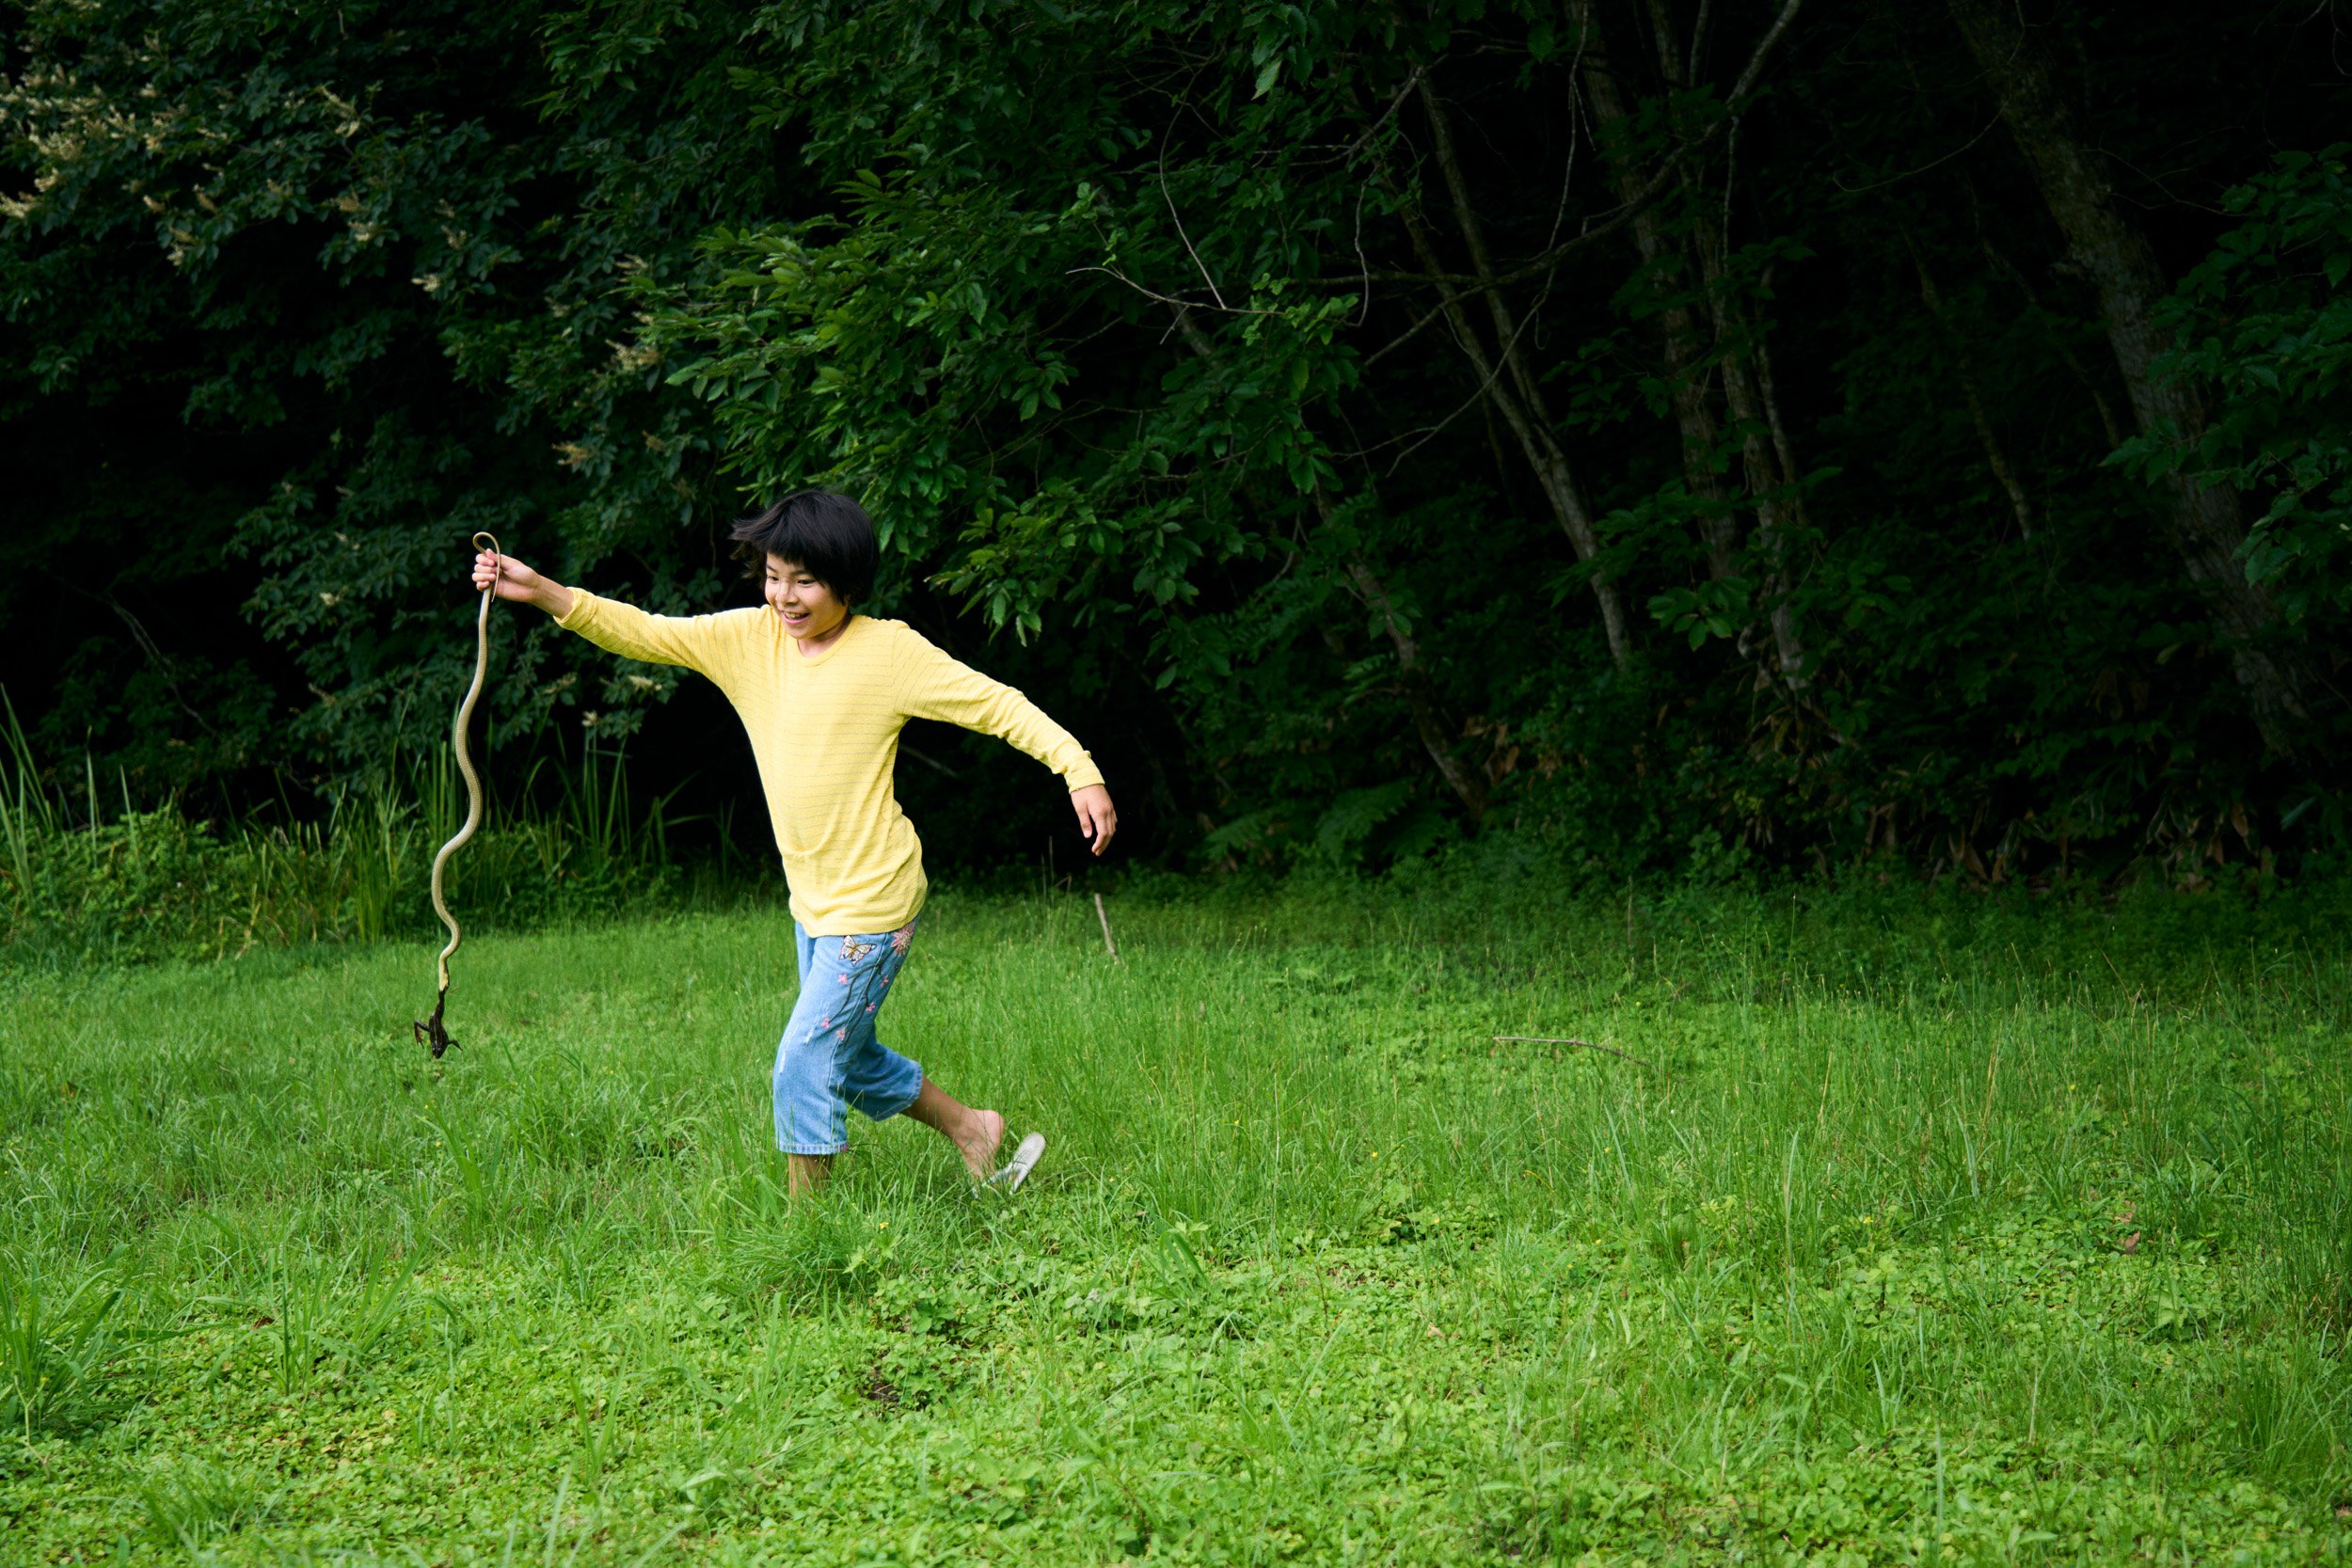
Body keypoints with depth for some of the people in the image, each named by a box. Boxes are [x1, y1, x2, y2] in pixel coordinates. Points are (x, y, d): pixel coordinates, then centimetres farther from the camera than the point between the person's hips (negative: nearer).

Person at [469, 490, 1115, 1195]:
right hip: (813, 899, 7)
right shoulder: (750, 639, 2)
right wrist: (543, 593, -15)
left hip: (873, 900, -7)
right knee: (846, 1057, 20)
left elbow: (996, 704, -10)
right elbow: (646, 634, -2)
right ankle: (971, 1129, 38)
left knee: (805, 1062, -9)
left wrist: (1080, 771, -18)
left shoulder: (890, 650, -13)